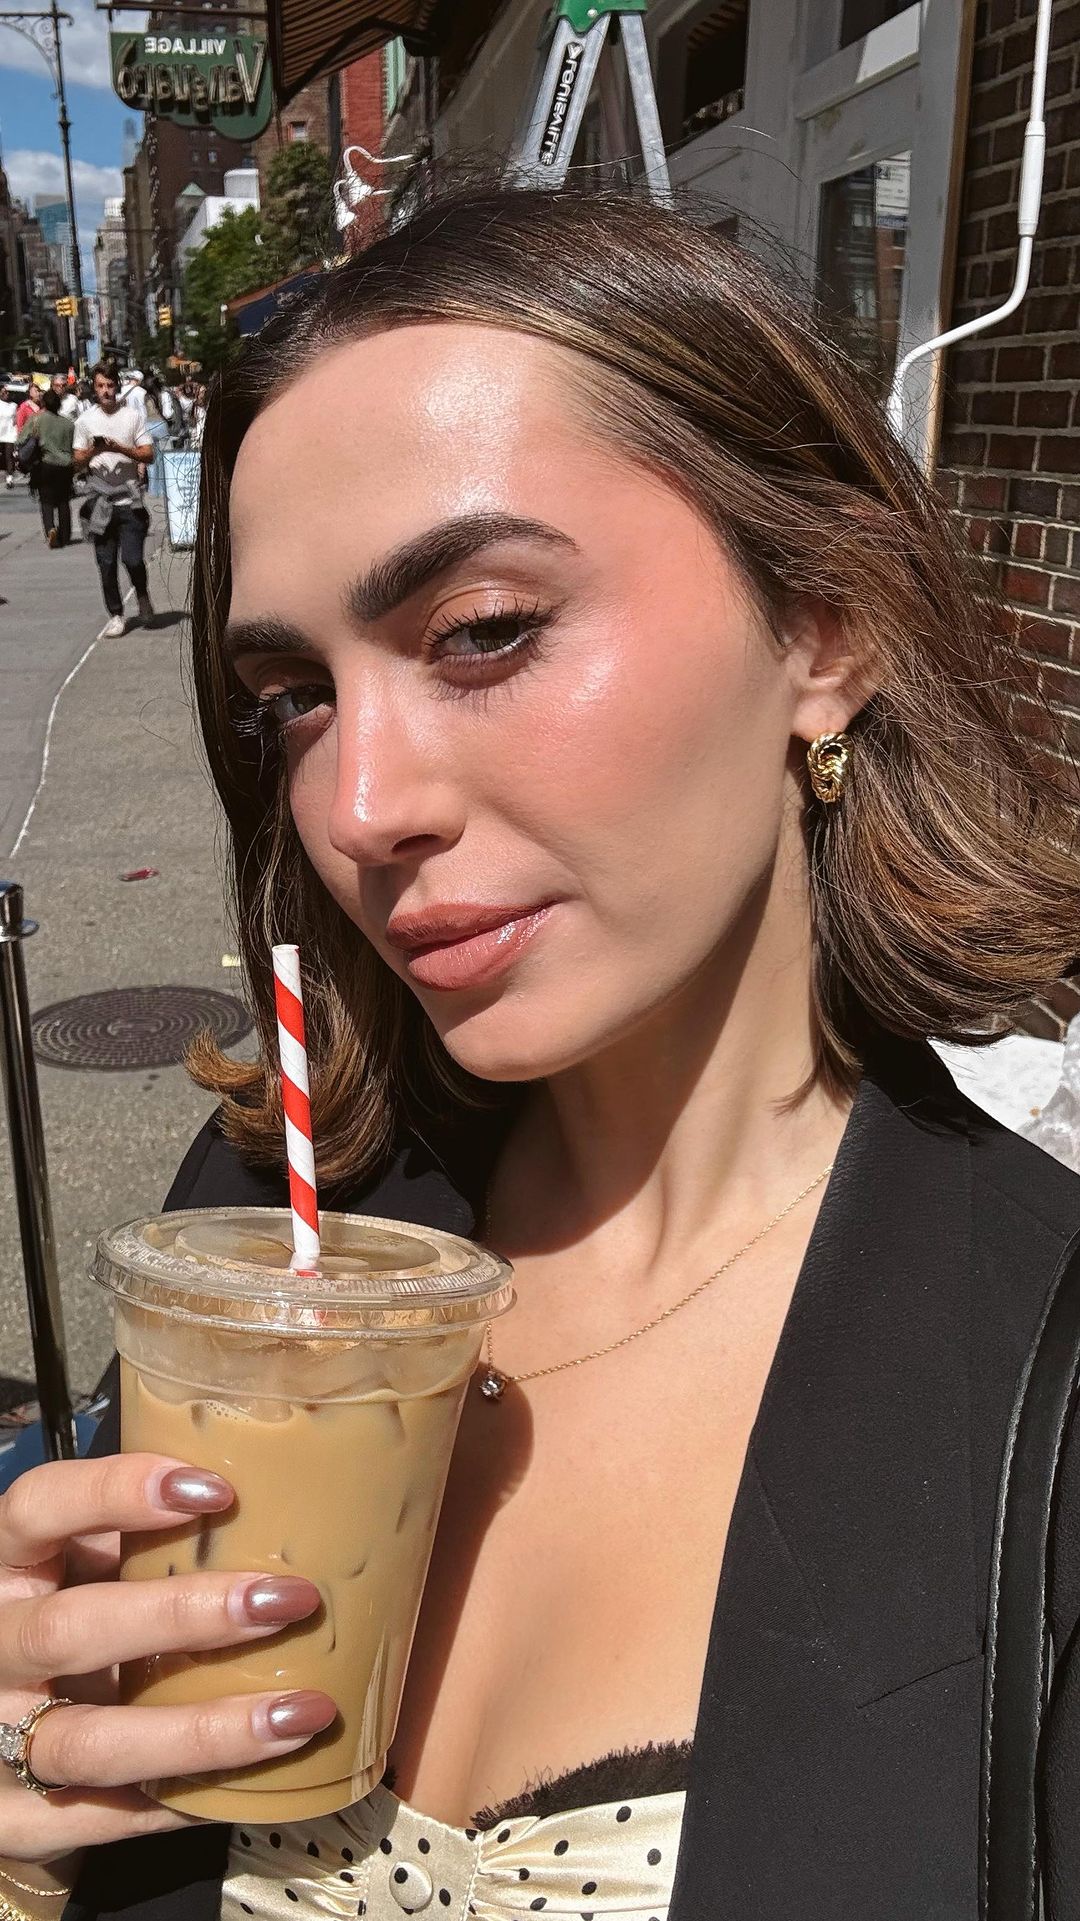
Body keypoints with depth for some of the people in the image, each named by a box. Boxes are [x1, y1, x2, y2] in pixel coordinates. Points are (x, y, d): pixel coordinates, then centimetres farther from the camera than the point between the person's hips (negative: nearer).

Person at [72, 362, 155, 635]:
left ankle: (142, 595, 22)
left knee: (133, 559, -8)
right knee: (106, 564, 3)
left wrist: (121, 448, -14)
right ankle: (115, 615, 13)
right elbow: (78, 462, 7)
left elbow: (149, 454, 0)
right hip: (101, 502, 1)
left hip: (130, 500, -1)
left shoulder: (131, 416, 3)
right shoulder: (85, 420, 5)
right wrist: (93, 451, -14)